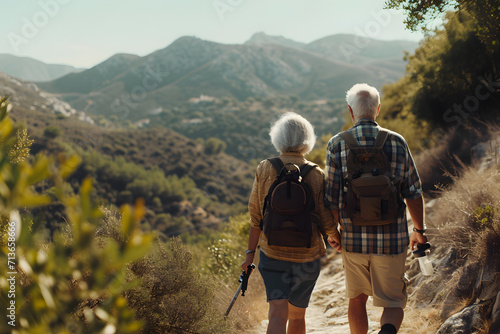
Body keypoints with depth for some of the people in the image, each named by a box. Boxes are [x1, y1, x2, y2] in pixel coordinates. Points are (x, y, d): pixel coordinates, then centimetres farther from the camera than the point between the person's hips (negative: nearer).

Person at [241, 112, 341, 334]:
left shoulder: (265, 170, -4)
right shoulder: (316, 176, -7)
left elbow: (256, 217, -4)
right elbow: (326, 221, -4)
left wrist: (250, 253, 2)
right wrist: (337, 239, 17)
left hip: (272, 252, 0)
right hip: (307, 254, 1)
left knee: (278, 314, -7)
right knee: (297, 315, 18)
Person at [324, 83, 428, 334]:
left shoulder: (337, 145, -5)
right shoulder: (397, 142, -3)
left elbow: (331, 198, -4)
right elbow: (413, 193, 1)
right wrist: (419, 231, 15)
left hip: (353, 239, 1)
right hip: (391, 239, 0)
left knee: (357, 299, 20)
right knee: (393, 303, 9)